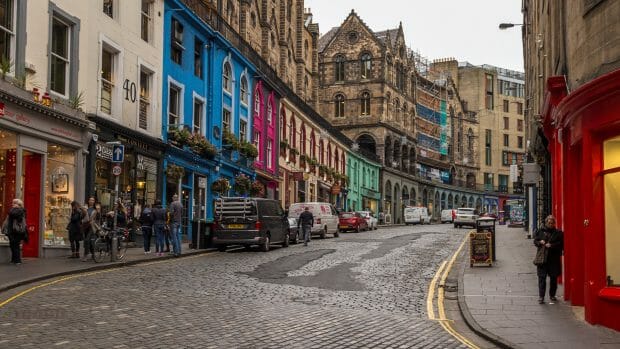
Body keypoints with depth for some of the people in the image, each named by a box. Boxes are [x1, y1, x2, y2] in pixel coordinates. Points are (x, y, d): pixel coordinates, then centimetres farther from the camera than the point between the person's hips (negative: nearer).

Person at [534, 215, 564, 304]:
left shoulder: (558, 233, 3)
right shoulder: (540, 231, 9)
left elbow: (561, 244, -4)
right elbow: (535, 241, 12)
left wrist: (551, 245, -16)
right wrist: (540, 242, -9)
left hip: (554, 259, -1)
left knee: (553, 278, 7)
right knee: (542, 277, -3)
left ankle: (552, 296, 21)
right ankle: (541, 297, 0)